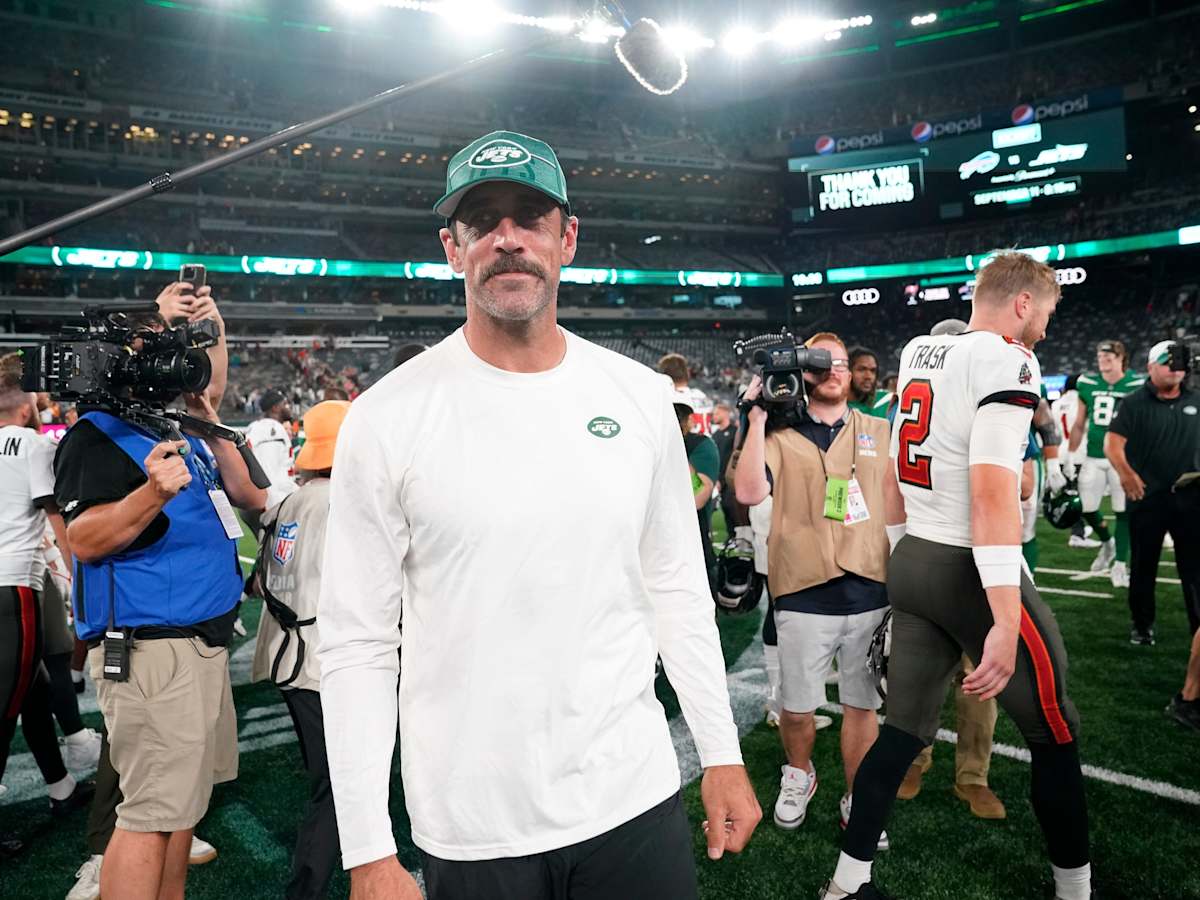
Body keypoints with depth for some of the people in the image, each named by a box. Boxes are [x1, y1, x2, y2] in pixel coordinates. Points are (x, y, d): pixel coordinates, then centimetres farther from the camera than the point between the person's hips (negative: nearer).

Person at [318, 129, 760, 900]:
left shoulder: (640, 396, -1)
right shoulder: (389, 417, -10)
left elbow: (678, 590, 7)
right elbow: (358, 643, -8)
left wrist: (722, 753, 7)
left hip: (636, 799, 3)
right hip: (469, 832, -2)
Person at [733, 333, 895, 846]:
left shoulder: (880, 432, 11)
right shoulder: (780, 434, 2)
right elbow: (748, 492, -14)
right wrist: (757, 418, -13)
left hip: (870, 591, 2)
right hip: (804, 595, -2)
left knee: (862, 704, 11)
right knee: (797, 706, 10)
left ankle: (856, 798, 29)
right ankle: (798, 775, 38)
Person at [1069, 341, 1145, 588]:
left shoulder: (1137, 385, -5)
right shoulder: (1088, 384, 5)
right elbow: (1079, 424, 13)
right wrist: (1070, 455, 12)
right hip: (1093, 458, 3)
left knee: (1123, 511, 2)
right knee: (1086, 507, 4)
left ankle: (1120, 564, 13)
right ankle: (1107, 542, 33)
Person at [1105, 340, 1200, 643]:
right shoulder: (1134, 403, -4)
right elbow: (1113, 443, -13)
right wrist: (1125, 473, -29)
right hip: (1147, 497, -3)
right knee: (1144, 566, 9)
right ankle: (1142, 626, 23)